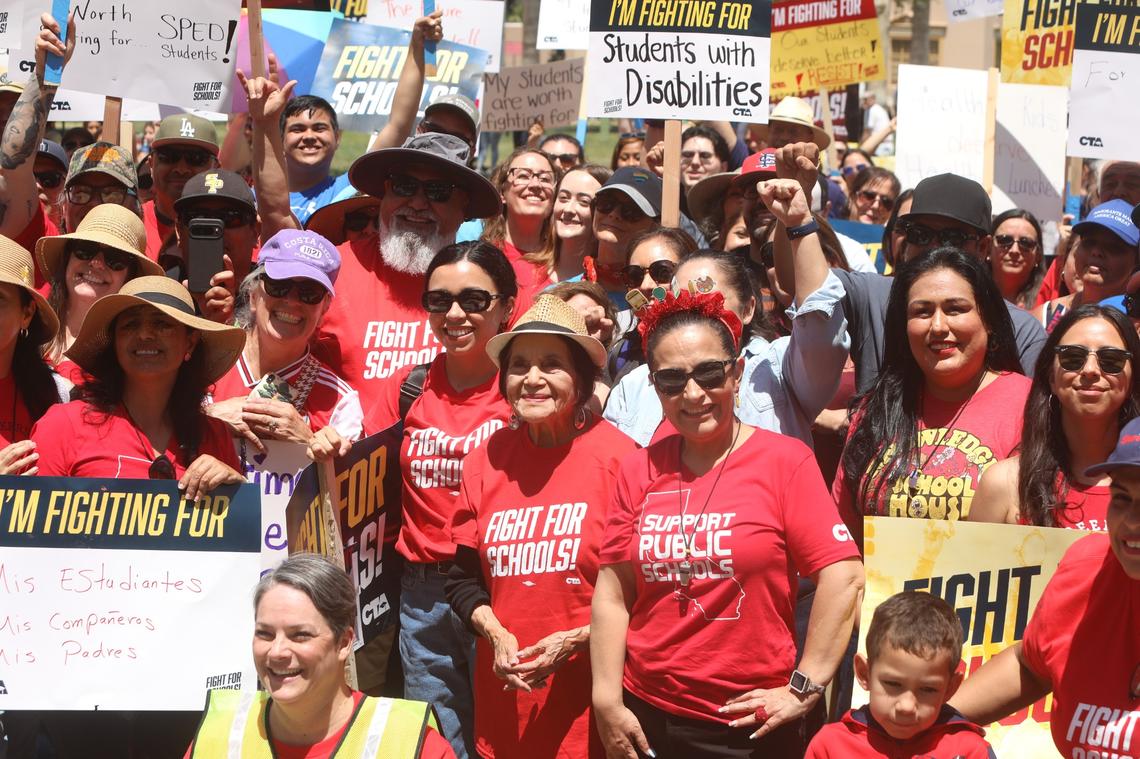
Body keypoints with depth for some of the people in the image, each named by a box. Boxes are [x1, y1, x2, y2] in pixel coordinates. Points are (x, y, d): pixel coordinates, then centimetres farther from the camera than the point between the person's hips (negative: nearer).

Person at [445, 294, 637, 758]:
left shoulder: (617, 455, -10)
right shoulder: (488, 459, 3)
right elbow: (463, 579, 11)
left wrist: (575, 640, -15)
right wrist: (496, 634, -6)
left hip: (592, 702, -4)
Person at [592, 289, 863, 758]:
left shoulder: (785, 461, -8)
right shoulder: (640, 470, 4)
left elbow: (843, 578, -12)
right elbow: (613, 594, 4)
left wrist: (804, 688, -12)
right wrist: (607, 701, -1)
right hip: (646, 719, 4)